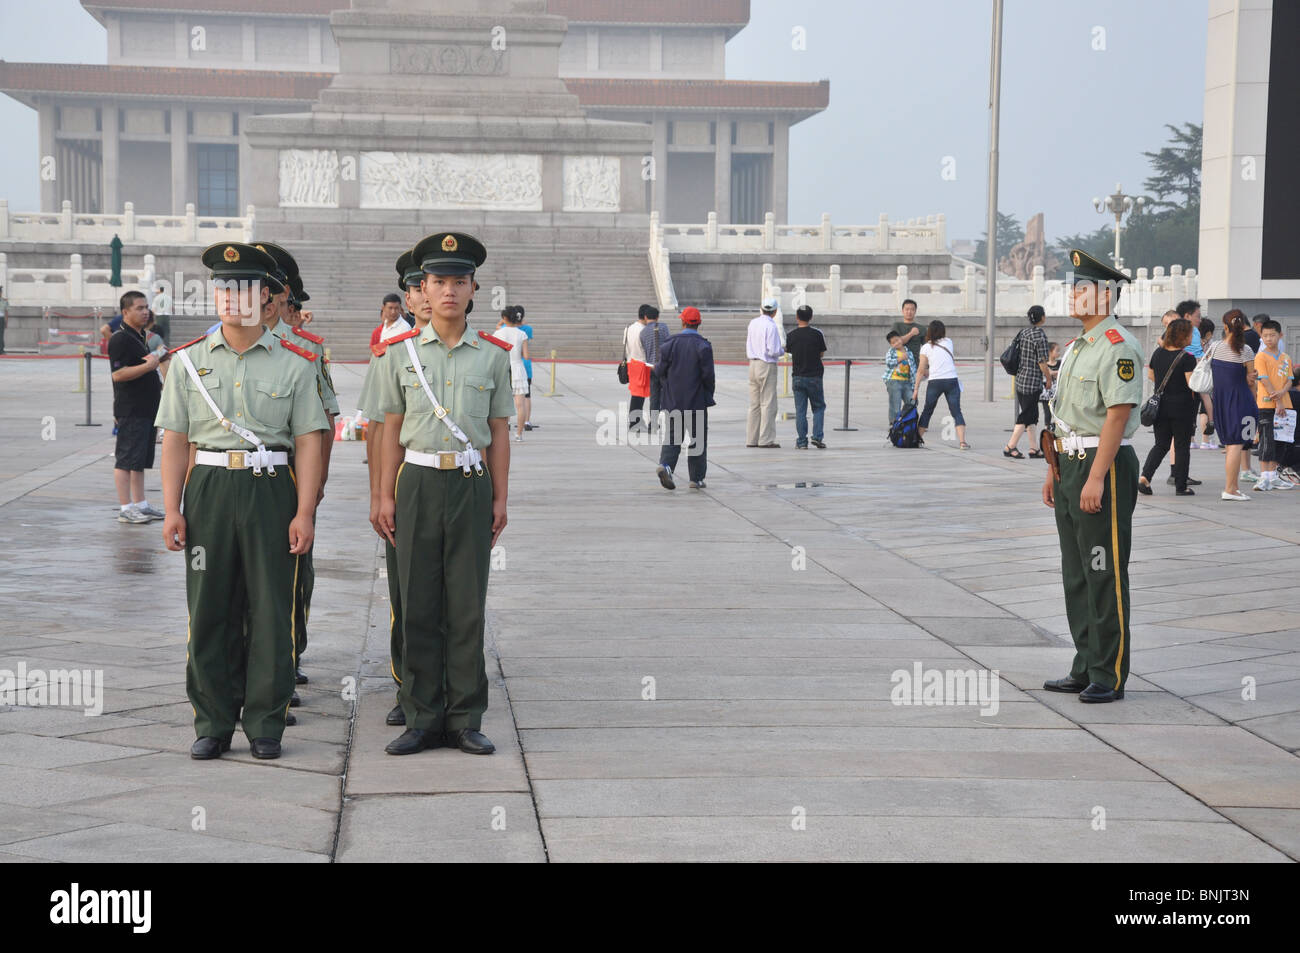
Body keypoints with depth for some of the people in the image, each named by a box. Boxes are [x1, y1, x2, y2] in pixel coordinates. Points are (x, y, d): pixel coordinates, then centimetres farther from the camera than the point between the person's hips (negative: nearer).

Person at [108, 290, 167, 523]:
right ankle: (126, 508, -5)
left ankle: (140, 504, 19)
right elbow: (118, 374, -22)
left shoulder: (141, 337, 18)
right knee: (126, 459, -6)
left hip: (146, 407, 10)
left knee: (140, 460, 14)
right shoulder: (120, 339, -13)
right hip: (130, 410, -10)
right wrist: (148, 366, -25)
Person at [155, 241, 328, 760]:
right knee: (209, 609, 4)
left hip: (272, 489, -1)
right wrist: (172, 510, -1)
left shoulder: (293, 363, 3)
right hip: (208, 489, 1)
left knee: (272, 610, 1)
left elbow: (309, 441, 1)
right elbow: (175, 439, 7)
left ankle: (265, 724, 12)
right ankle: (212, 723, 14)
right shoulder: (190, 360, 7)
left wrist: (304, 513, -7)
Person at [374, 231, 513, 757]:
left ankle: (465, 720, 10)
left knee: (467, 608, 3)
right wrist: (386, 496, 3)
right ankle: (422, 719, 10)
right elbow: (392, 430, 7)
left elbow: (499, 432, 7)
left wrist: (500, 499, 3)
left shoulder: (493, 354, 4)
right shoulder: (402, 351, 4)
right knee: (418, 607, 3)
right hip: (419, 482, 0)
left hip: (472, 484, 0)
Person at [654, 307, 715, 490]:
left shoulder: (670, 343, -2)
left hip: (673, 399, 2)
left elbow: (660, 370, -1)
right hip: (696, 400, -2)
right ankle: (696, 478, 10)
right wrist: (709, 393, 4)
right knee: (698, 437, 8)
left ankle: (665, 464, -17)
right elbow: (708, 373, -12)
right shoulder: (703, 345, -9)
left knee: (673, 435, 8)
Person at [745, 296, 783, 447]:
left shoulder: (753, 323, 8)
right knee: (768, 404, -4)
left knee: (754, 404, 11)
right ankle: (766, 440, -6)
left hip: (753, 364, 7)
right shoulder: (771, 326, -15)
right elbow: (773, 351, -18)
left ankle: (751, 439, 13)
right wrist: (782, 351, 1)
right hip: (767, 366, -7)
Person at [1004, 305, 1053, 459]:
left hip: (1021, 378, 8)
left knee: (1031, 416, 13)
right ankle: (1010, 446, -2)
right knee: (1026, 416, -2)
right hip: (1032, 381, -8)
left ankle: (1034, 448, 16)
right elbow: (1042, 362, -16)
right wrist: (1049, 379, -2)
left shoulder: (1023, 332, 9)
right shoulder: (1040, 335, -16)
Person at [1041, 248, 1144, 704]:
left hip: (1104, 467, -10)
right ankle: (1086, 669, 21)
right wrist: (1055, 470, 18)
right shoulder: (1074, 346, 16)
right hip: (1071, 464, 10)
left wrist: (1096, 478, -23)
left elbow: (1118, 415, -20)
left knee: (1105, 577, -4)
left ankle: (1109, 677, 2)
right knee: (1075, 576, 13)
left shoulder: (1119, 348, -14)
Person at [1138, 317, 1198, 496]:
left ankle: (1145, 476, -5)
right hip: (1182, 407, -5)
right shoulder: (1187, 358, -14)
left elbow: (1151, 375, 14)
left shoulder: (1158, 353, 3)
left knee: (1161, 444, 12)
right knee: (1182, 446, 6)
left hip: (1160, 406, 5)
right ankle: (1181, 486, 9)